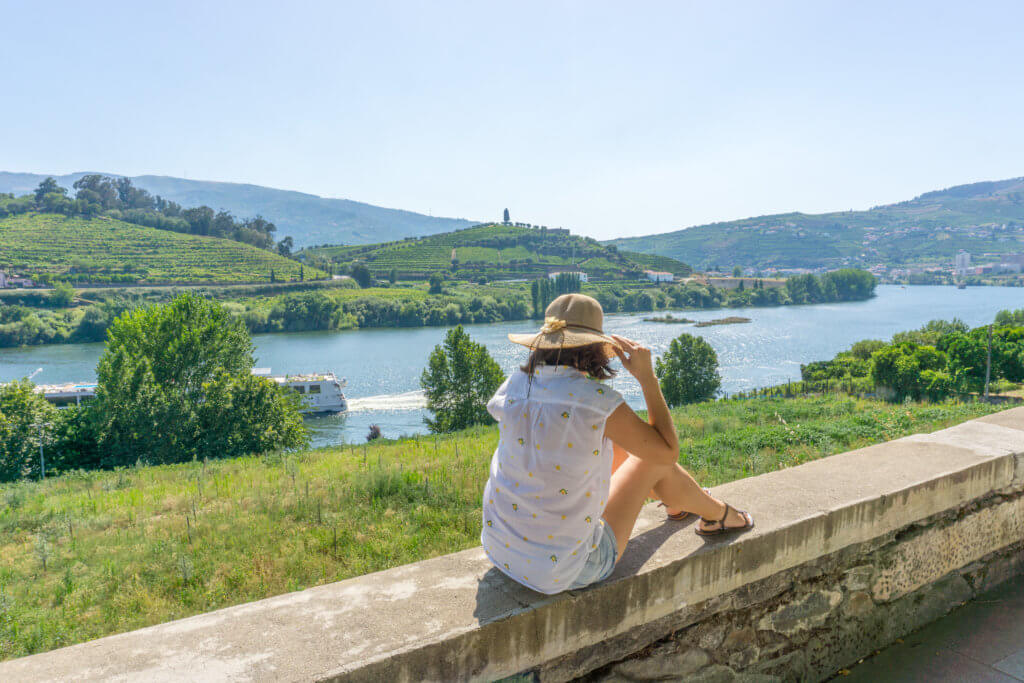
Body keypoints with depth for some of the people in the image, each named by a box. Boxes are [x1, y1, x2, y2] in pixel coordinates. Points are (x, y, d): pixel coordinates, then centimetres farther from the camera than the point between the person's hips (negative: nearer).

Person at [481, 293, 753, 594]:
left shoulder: (515, 387, -9)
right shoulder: (599, 401, -23)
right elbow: (668, 451, -9)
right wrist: (647, 376, -5)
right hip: (566, 571, -6)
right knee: (653, 460, 12)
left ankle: (677, 501, 54)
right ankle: (717, 515, 42)